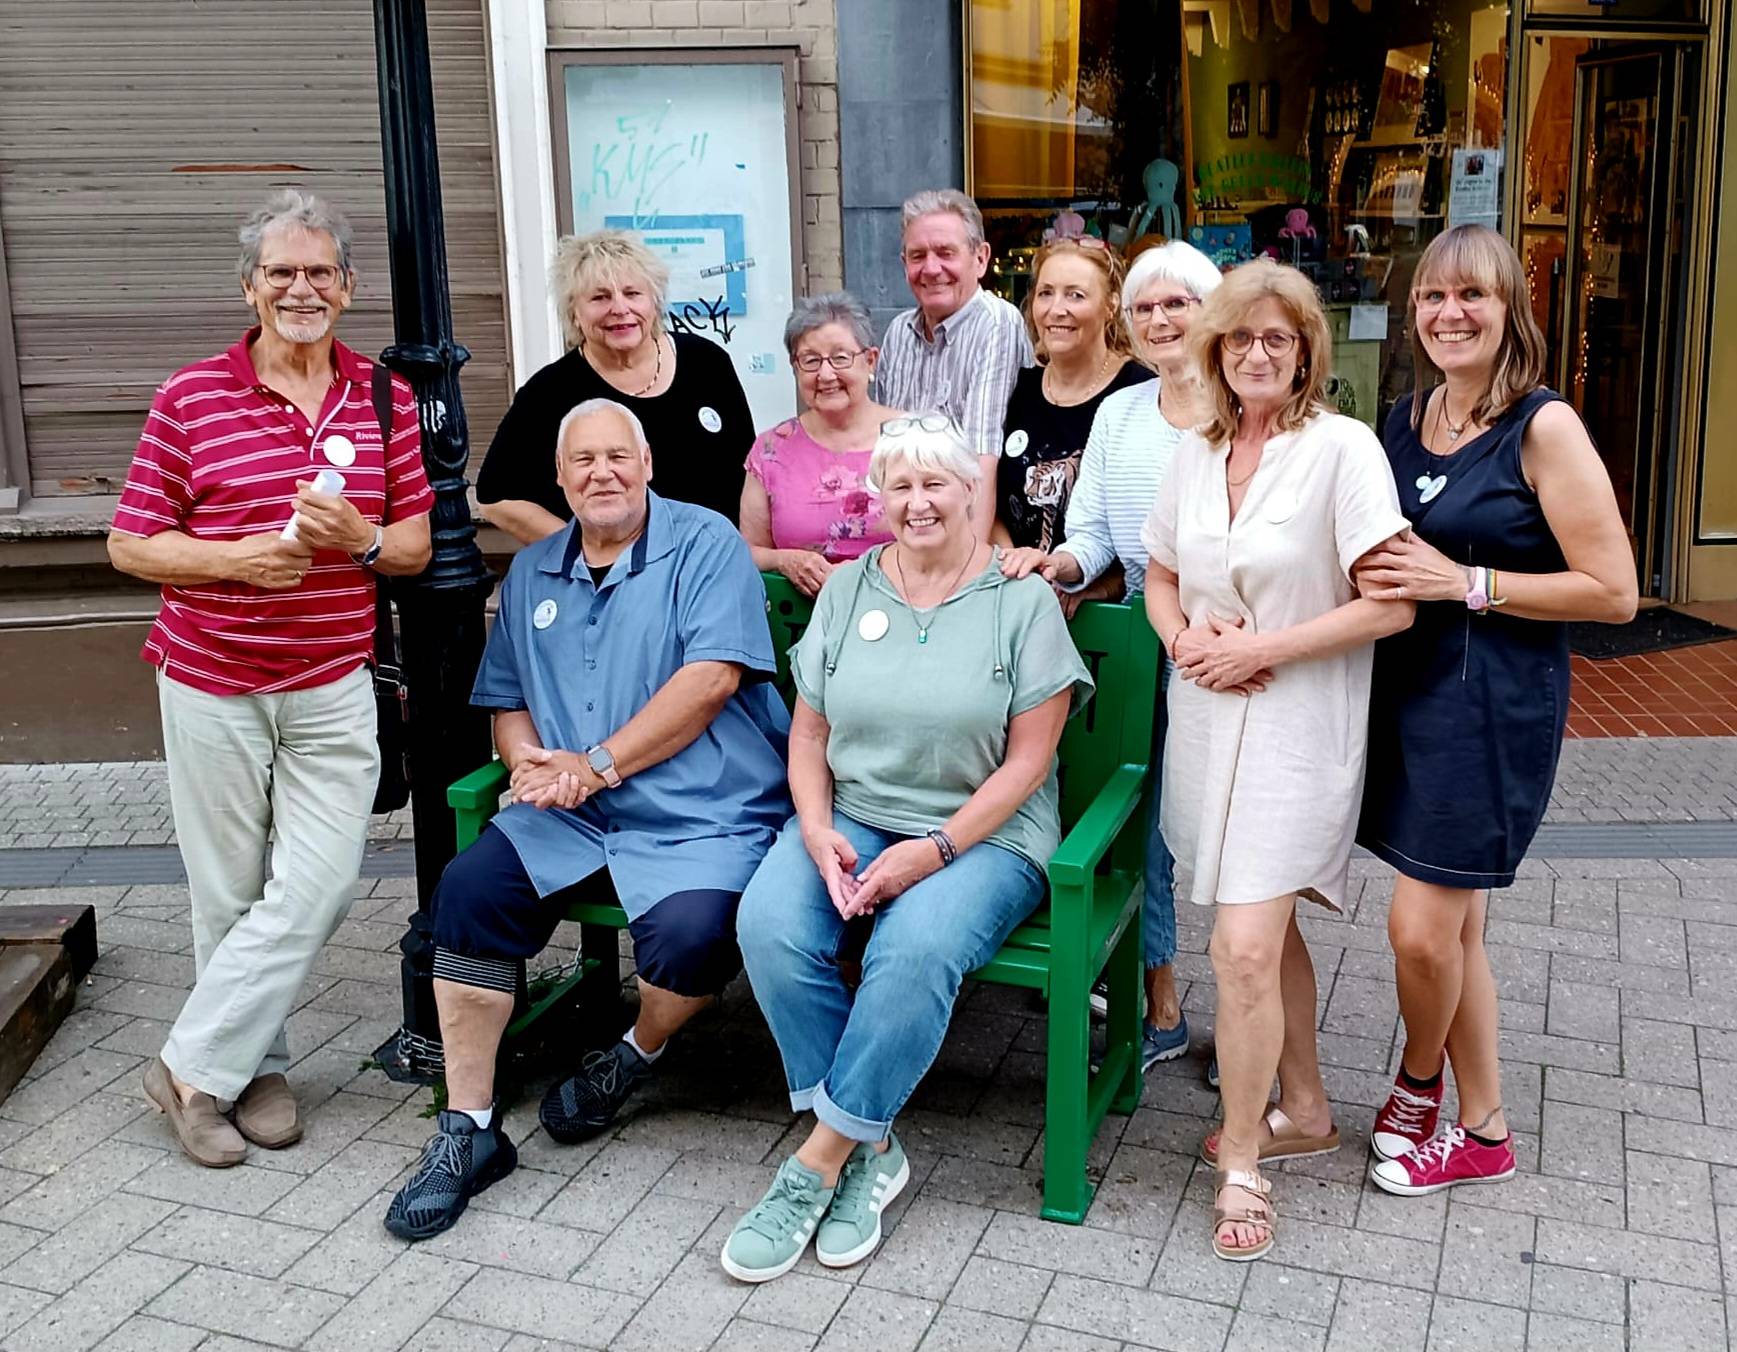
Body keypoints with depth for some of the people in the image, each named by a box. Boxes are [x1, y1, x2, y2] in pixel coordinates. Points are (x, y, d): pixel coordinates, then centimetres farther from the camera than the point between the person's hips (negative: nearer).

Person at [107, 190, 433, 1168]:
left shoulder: (384, 398, 5)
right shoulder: (191, 398, -2)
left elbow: (421, 542, 7)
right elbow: (130, 544, -1)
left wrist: (361, 538, -15)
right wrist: (239, 557, -18)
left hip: (333, 689, 2)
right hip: (212, 683, -1)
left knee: (320, 885, -5)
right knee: (230, 893, 6)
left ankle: (195, 1065, 11)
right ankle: (258, 1067, 25)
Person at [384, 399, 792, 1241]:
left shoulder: (704, 543, -1)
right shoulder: (532, 572, 17)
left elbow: (712, 676, -14)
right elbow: (507, 704, 20)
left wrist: (597, 764, -15)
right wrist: (529, 762, -4)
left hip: (701, 820, -5)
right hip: (570, 822, 5)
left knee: (689, 931, -32)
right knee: (468, 888, -18)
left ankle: (634, 1058, 5)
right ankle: (468, 1129, -7)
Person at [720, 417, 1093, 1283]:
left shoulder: (1021, 599, -1)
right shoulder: (846, 589, 11)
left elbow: (1027, 759, -5)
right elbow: (809, 733, 10)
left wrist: (935, 850, -16)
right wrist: (816, 828, -9)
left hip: (982, 834, -3)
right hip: (849, 816, 4)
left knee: (916, 948, -35)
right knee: (769, 925, -27)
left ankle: (823, 1157, -17)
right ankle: (868, 1148, -13)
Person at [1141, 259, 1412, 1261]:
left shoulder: (1342, 448, -11)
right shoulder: (1195, 452, 8)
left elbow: (1392, 605, -15)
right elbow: (1161, 576, 18)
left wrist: (1262, 649, -17)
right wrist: (1184, 636, -4)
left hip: (1297, 726, -6)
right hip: (1207, 718, 6)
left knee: (1244, 946, -12)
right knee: (1269, 929, 18)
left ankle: (1241, 1160, 6)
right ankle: (1305, 1109, 36)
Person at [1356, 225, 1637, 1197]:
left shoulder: (1544, 429, -12)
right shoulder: (1406, 423, 9)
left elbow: (1614, 592, -14)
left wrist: (1466, 583, -18)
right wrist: (1373, 578, 1)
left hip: (1497, 701, -7)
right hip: (1407, 688, 7)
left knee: (1422, 929, -5)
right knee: (1455, 926, 13)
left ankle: (1418, 1088, 26)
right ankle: (1484, 1133, 28)